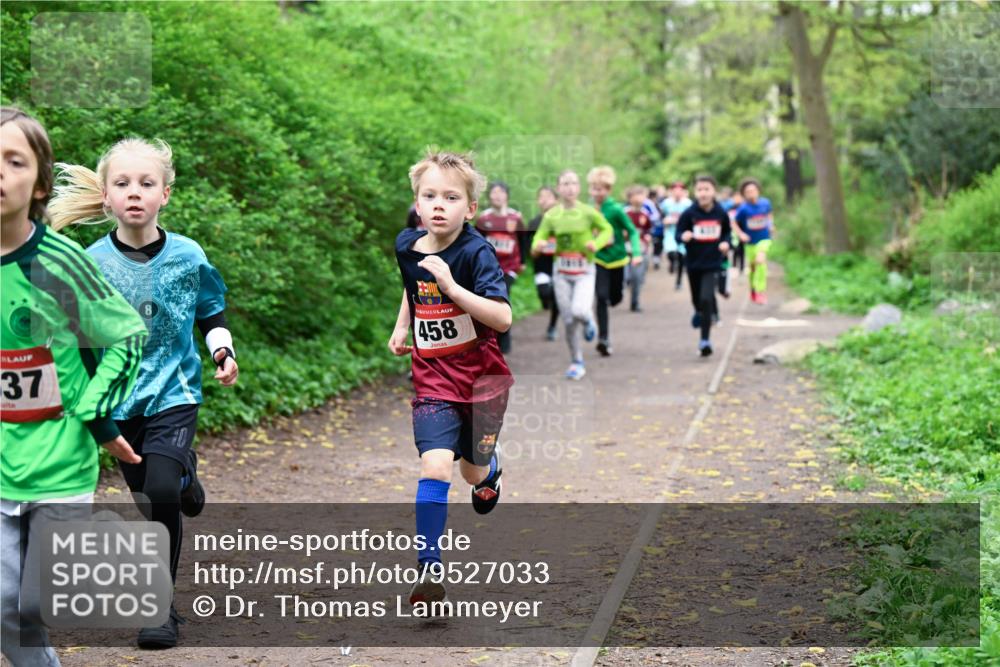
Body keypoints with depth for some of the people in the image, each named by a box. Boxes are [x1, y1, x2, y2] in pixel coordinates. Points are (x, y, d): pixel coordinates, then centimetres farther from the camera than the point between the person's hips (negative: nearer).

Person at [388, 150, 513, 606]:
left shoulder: (476, 252, -19)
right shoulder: (406, 246, -3)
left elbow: (503, 318, -30)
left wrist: (451, 286, -36)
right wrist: (401, 328, 12)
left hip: (482, 379, -2)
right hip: (433, 381, 2)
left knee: (472, 470, 16)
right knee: (435, 466, -16)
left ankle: (490, 467, 55)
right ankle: (429, 568, -11)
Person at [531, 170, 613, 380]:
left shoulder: (587, 212, -7)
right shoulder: (551, 215, -1)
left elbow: (607, 229, 5)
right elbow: (540, 236, 1)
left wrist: (596, 243, -15)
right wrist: (538, 245, -22)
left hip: (584, 271, -2)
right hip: (562, 272, 3)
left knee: (579, 311, -25)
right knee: (568, 320, 5)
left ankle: (588, 320, 13)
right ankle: (577, 363, 20)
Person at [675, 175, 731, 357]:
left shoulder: (721, 214, -5)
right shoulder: (689, 214, -10)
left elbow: (727, 233, 11)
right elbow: (679, 234, -7)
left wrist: (725, 243, -9)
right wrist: (683, 237, -30)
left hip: (712, 264, -1)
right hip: (694, 263, 1)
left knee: (706, 299, -15)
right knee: (697, 299, 16)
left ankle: (705, 339, -10)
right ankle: (700, 313, 54)